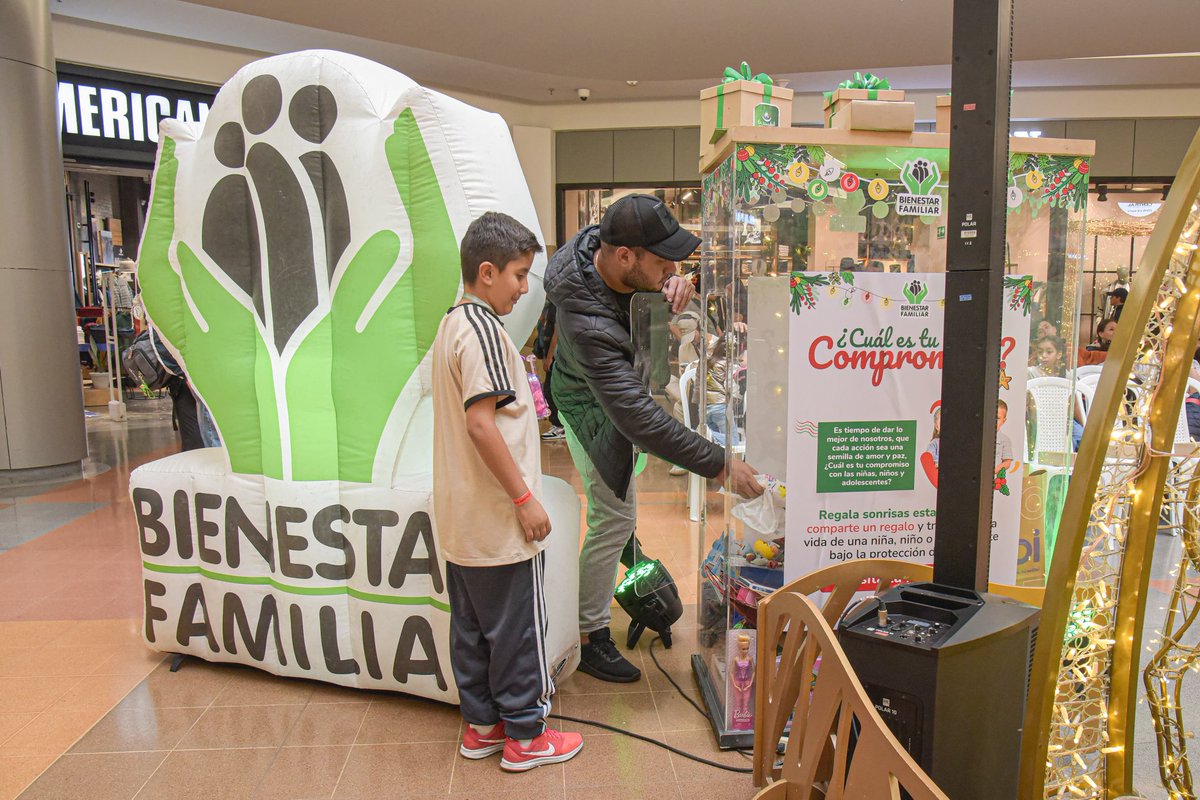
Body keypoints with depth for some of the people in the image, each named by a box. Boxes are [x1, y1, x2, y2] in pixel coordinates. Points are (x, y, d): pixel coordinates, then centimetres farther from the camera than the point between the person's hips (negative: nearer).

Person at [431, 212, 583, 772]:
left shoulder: (452, 323, 12)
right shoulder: (483, 330, -18)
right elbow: (480, 422, -25)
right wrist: (525, 498, -21)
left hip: (461, 517, 10)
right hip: (498, 520, -10)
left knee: (472, 625, 17)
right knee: (517, 628, 5)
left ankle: (480, 725, 31)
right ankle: (524, 736, 19)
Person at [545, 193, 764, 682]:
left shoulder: (600, 242, -22)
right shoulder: (588, 323, -44)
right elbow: (638, 418, -44)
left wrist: (673, 286, -24)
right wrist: (719, 464, -40)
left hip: (621, 380, 9)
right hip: (594, 409, -8)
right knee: (614, 518, -3)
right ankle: (588, 637, 14)